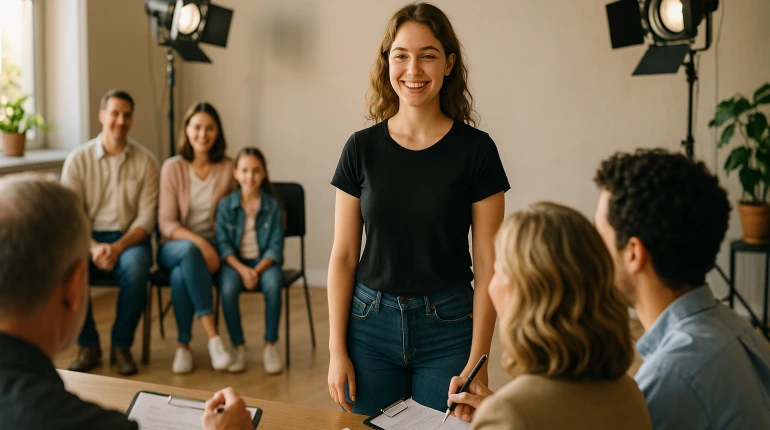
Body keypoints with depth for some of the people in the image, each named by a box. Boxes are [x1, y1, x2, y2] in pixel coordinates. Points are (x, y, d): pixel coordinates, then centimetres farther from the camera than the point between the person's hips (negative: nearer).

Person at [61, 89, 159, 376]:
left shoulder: (145, 161, 2)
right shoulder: (78, 159, 1)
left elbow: (146, 218, -3)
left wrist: (118, 247, -21)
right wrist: (94, 248, -22)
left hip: (129, 239, 0)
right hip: (88, 239, 1)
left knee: (136, 267, -35)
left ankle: (122, 346, -14)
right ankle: (88, 346, -11)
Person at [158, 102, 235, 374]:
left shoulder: (228, 169, 1)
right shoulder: (173, 167, -2)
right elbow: (166, 224, -7)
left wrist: (217, 248, -14)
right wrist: (200, 242, -23)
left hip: (213, 248, 0)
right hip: (176, 247, 0)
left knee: (181, 275, -35)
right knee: (190, 252, -38)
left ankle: (183, 344, -19)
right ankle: (212, 336, -39)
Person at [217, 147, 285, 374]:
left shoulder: (273, 205, -1)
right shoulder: (226, 205, 1)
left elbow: (275, 246, -5)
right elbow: (223, 244, -4)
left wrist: (257, 271, -21)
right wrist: (242, 269, -20)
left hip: (264, 262, 0)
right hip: (235, 262, 1)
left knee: (273, 284, -34)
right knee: (228, 288, -32)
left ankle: (270, 346, -18)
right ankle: (238, 347, -17)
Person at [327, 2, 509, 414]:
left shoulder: (476, 149, -6)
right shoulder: (362, 148, 0)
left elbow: (486, 263, -5)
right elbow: (343, 255, 2)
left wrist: (477, 361, -9)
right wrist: (337, 349, -1)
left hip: (448, 326, -1)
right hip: (371, 322, 2)